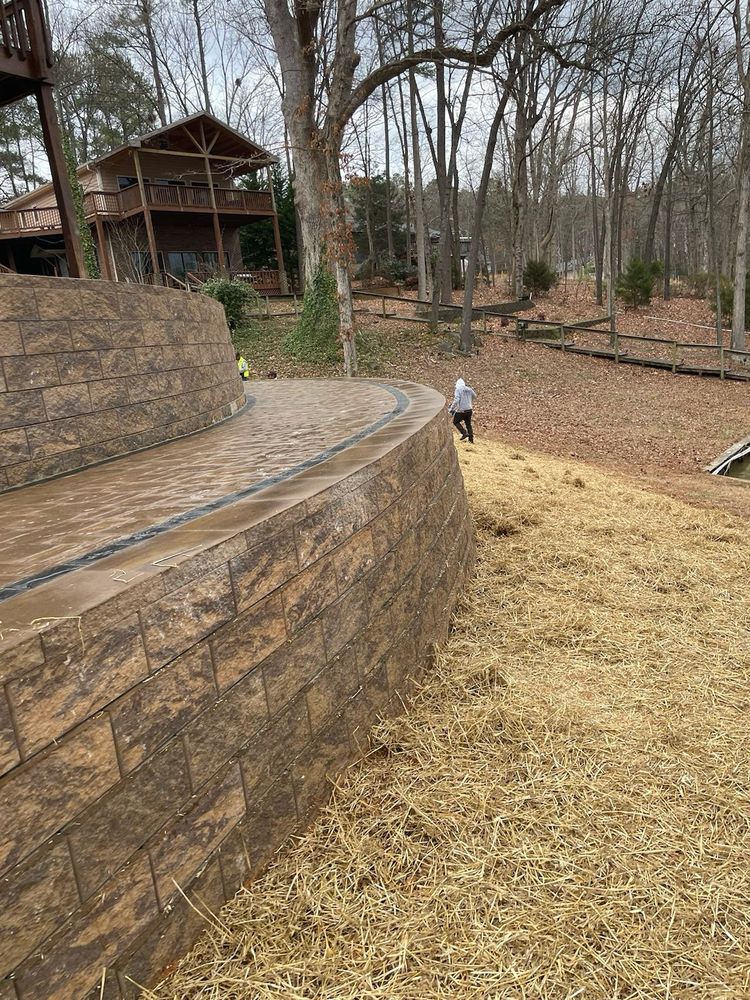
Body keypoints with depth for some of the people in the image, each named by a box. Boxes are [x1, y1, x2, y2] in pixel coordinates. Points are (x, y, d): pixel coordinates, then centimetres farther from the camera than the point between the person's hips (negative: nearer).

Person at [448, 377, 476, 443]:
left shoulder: (458, 390, -9)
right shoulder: (469, 389, 7)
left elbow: (456, 400, -20)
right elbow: (474, 397, 24)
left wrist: (451, 408, -13)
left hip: (461, 410, -6)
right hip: (469, 409, 6)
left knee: (456, 422, 15)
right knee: (468, 424, 19)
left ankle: (464, 433, 0)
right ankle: (471, 439, 21)